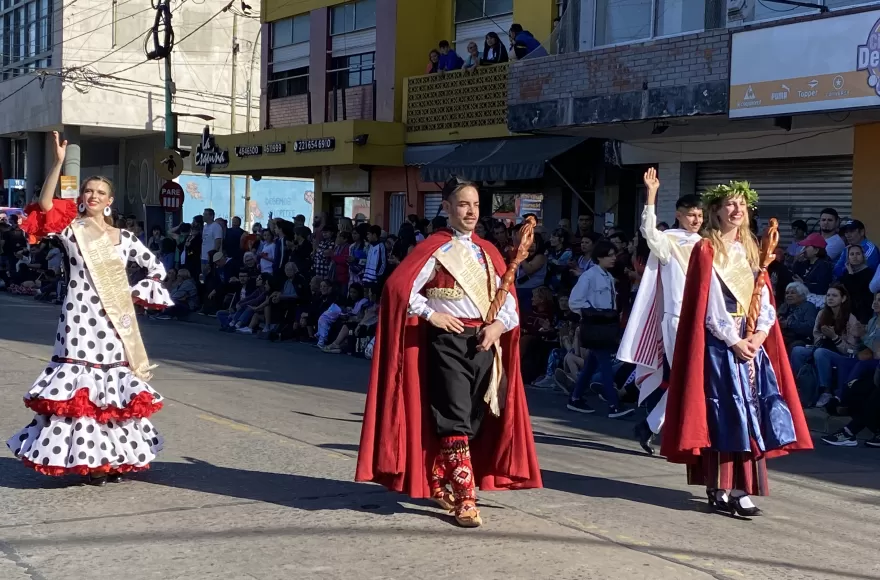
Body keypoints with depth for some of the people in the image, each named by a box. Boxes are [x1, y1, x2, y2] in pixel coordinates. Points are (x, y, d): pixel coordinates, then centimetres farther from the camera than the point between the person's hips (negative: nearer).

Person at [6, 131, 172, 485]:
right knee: (82, 385, -5)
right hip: (81, 319, -4)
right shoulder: (71, 229, -1)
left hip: (115, 322, 4)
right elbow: (44, 207, -19)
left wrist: (135, 294, 4)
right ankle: (85, 457, 0)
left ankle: (115, 456, 17)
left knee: (114, 385, 8)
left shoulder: (123, 238, 9)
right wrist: (59, 162, -24)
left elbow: (157, 269, 16)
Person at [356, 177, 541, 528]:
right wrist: (431, 315, -11)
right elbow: (398, 286, -10)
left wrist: (500, 324, -4)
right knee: (455, 420, -9)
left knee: (475, 419, 9)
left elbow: (508, 297, 13)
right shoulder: (435, 248, -3)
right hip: (447, 339, -6)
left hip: (483, 341, 6)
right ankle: (465, 500, -7)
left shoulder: (487, 252, 13)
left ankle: (438, 482, 26)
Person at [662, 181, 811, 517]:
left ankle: (738, 488, 6)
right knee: (723, 414, -8)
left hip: (752, 342, 6)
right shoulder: (706, 250, -3)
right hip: (719, 341, -6)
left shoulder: (750, 250, 16)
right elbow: (709, 302, -10)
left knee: (749, 412, 2)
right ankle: (719, 491, -5)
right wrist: (734, 340, -15)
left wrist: (760, 334, -6)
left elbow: (763, 298, 10)